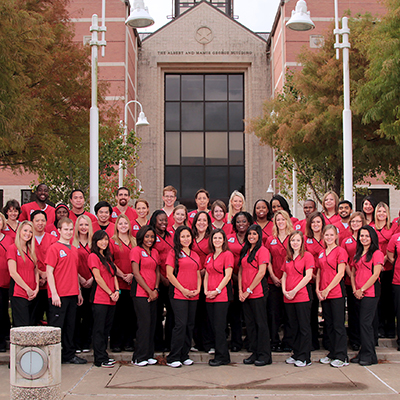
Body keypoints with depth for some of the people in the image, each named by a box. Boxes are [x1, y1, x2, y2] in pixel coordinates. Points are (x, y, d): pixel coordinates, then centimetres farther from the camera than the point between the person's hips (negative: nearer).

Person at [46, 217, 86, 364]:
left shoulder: (74, 250, 15)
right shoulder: (54, 248, -7)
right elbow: (49, 272, -11)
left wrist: (79, 292, 16)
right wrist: (54, 293, -16)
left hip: (72, 295, 7)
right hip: (59, 296, -7)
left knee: (70, 326, 12)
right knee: (57, 326, -1)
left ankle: (69, 355, 20)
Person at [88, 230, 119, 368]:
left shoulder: (108, 257, 19)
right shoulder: (93, 256, -6)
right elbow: (98, 277, -11)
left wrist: (117, 291, 1)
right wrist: (110, 293, -10)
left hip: (111, 299, 8)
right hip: (100, 299, -8)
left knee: (106, 329, 12)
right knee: (99, 329, -4)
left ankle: (103, 355, 20)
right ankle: (100, 359, -1)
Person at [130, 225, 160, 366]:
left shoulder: (155, 252, 16)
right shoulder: (136, 250, -5)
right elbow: (136, 274, -10)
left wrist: (156, 289, 1)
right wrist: (149, 291, -10)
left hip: (153, 293, 7)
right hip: (140, 293, -7)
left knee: (152, 323, 7)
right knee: (144, 323, -8)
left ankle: (149, 355, 15)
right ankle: (139, 357, 1)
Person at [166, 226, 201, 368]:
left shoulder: (195, 255, 17)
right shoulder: (174, 253, -1)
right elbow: (169, 274, -7)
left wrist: (198, 289, 2)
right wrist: (183, 289, -11)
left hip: (193, 296, 6)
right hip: (178, 295, -6)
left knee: (190, 325, 7)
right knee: (181, 325, -11)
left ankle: (184, 356, 17)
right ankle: (173, 358, -3)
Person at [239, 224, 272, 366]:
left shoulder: (262, 251, -7)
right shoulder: (245, 251, 15)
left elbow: (261, 272, -13)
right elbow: (241, 271, 15)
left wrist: (248, 290, -12)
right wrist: (240, 290, 3)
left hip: (258, 292, -7)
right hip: (245, 294, 7)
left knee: (261, 323, -2)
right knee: (250, 323, 10)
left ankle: (265, 355, 4)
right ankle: (254, 352, 18)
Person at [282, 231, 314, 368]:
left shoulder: (307, 256, -3)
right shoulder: (288, 258, 16)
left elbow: (308, 276, -11)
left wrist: (294, 291, -13)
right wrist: (284, 290, 0)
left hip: (302, 296, -6)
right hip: (288, 298, 6)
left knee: (304, 326, -3)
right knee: (294, 327, 12)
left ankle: (305, 357, 2)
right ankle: (296, 354, 20)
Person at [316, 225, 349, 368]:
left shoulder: (340, 251, -6)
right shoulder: (321, 253, 15)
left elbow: (340, 273, -11)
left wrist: (327, 289, -12)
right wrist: (318, 289, 2)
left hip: (336, 292, -7)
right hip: (323, 294, 7)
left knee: (338, 324, -4)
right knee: (329, 324, 12)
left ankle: (341, 357, 2)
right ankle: (332, 353, 21)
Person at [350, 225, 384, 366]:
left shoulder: (377, 253, -6)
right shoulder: (358, 254, 16)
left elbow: (375, 274, -12)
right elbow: (353, 273, 16)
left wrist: (362, 289, -11)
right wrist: (354, 289, 1)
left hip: (370, 292, -7)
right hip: (358, 294, 7)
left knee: (365, 323, -8)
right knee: (363, 323, 9)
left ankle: (369, 355, 0)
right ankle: (363, 353, 15)